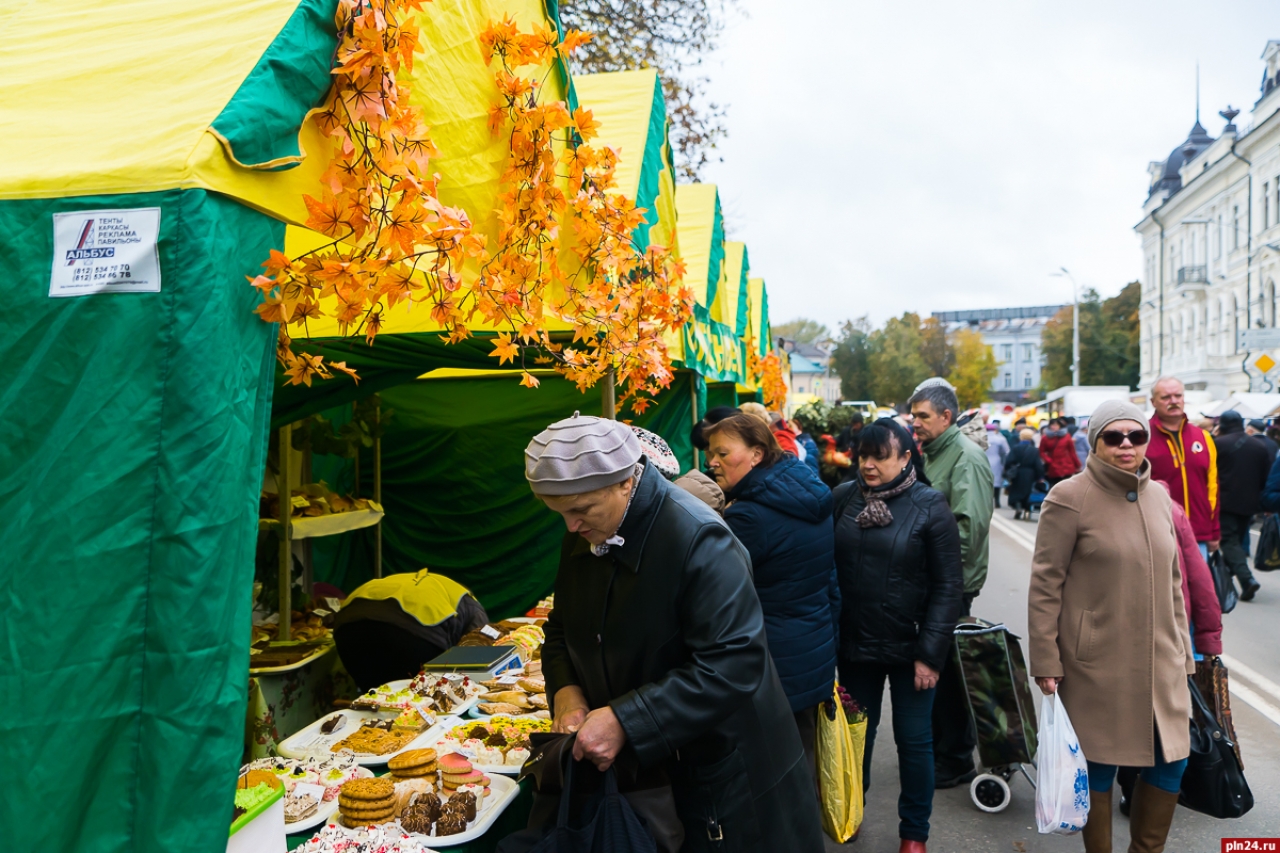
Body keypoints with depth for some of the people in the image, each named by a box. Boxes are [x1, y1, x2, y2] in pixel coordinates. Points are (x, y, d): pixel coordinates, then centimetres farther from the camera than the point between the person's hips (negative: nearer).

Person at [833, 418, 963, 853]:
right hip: (855, 645, 3)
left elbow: (947, 586, -9)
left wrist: (930, 654, -12)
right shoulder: (844, 499, -1)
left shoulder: (930, 506, -10)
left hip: (909, 648, -2)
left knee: (914, 740, 10)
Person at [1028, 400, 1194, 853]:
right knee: (1100, 765, 7)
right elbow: (1045, 585, -11)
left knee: (1171, 762, 12)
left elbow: (1172, 581, 15)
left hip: (1159, 661, 6)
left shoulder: (1159, 497, 8)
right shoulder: (1070, 498, -11)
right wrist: (1046, 661, -13)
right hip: (1097, 664, -6)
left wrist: (1182, 650, 16)